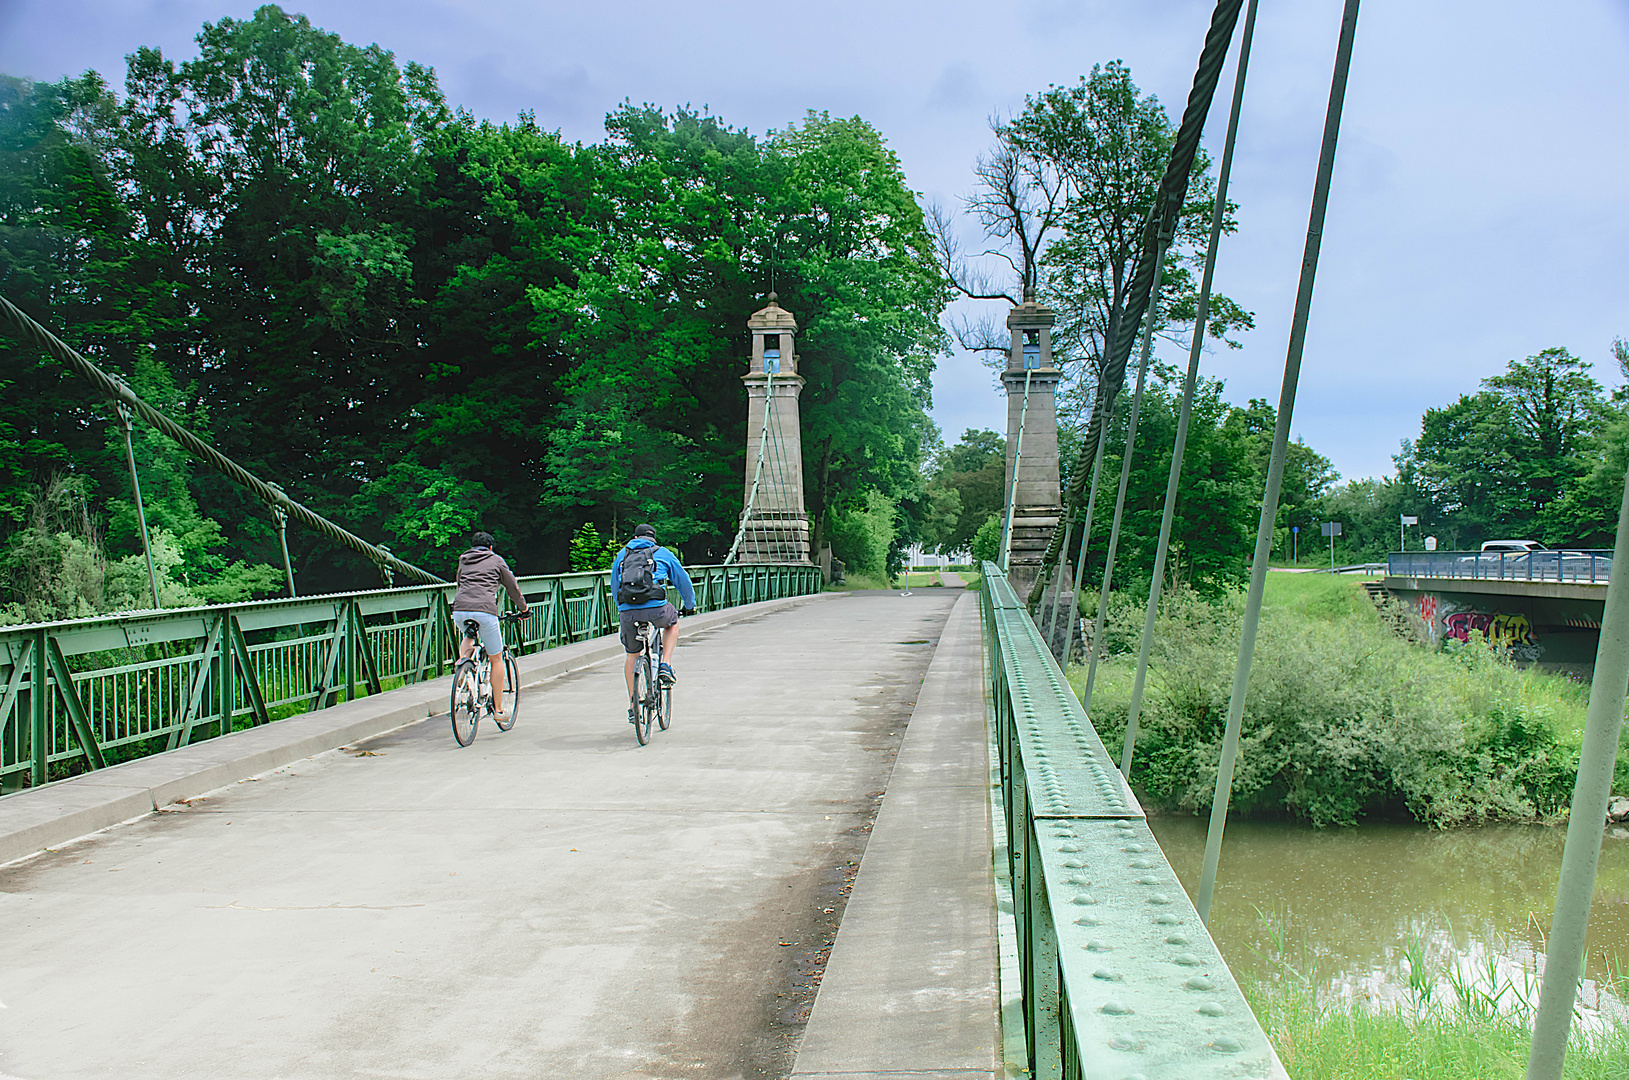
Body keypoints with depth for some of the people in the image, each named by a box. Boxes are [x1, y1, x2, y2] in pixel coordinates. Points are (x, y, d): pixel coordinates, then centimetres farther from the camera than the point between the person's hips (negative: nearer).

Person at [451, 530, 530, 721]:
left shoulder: (463, 561, 25)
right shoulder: (496, 560, 16)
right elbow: (513, 587, 21)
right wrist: (523, 608, 36)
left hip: (459, 610, 4)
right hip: (484, 611, -4)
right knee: (496, 659, 10)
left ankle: (463, 657, 9)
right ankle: (498, 708, 13)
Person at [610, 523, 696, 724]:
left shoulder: (622, 555, 22)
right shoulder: (663, 554, 15)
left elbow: (614, 585, 32)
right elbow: (683, 581, 23)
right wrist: (690, 606, 39)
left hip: (628, 612, 2)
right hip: (656, 608, -2)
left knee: (631, 656, 20)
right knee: (672, 623, 32)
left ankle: (633, 706, 21)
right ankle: (665, 666, 15)